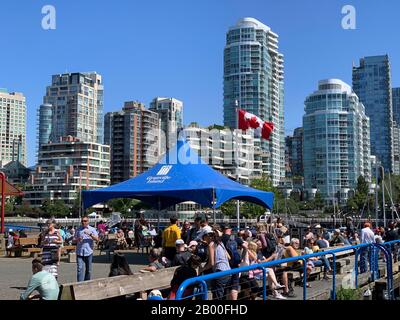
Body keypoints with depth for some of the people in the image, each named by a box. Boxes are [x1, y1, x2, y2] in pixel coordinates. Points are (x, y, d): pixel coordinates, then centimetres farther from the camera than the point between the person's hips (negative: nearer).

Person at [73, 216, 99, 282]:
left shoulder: (92, 229, 5)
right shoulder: (78, 229, 9)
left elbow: (97, 239, -7)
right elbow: (74, 240, 11)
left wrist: (90, 234, -21)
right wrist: (78, 239, -11)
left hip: (89, 252, 0)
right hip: (80, 252, 0)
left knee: (88, 269, 8)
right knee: (79, 268, -9)